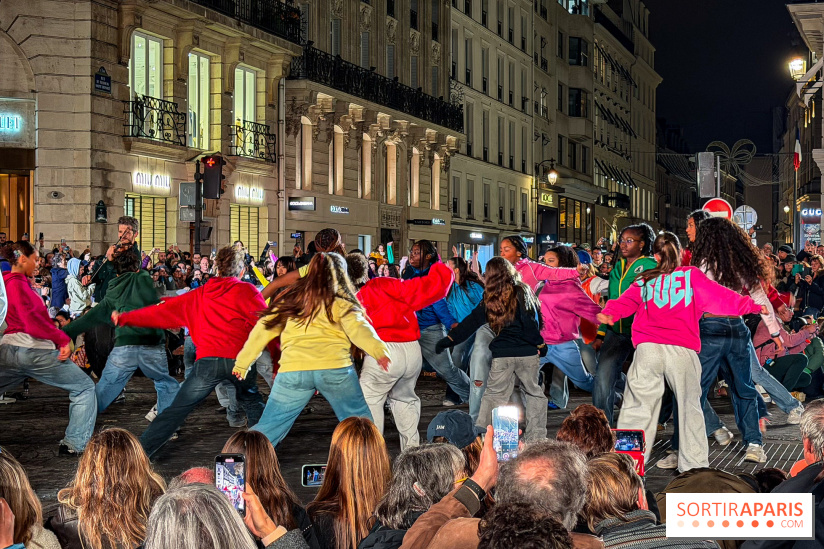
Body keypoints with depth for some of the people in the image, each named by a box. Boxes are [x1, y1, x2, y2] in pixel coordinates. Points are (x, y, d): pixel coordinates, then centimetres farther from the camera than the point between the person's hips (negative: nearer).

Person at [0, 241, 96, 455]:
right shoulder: (17, 284, -12)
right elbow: (33, 323, -19)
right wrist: (63, 340, -15)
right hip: (35, 350, -9)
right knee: (84, 387, 4)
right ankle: (75, 444, 0)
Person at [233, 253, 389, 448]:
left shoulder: (290, 298, 19)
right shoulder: (341, 301, 10)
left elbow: (263, 331, 21)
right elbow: (357, 328, -8)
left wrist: (242, 363, 28)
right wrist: (377, 350, -22)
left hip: (293, 369, 2)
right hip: (335, 367, -2)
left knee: (269, 425, 10)